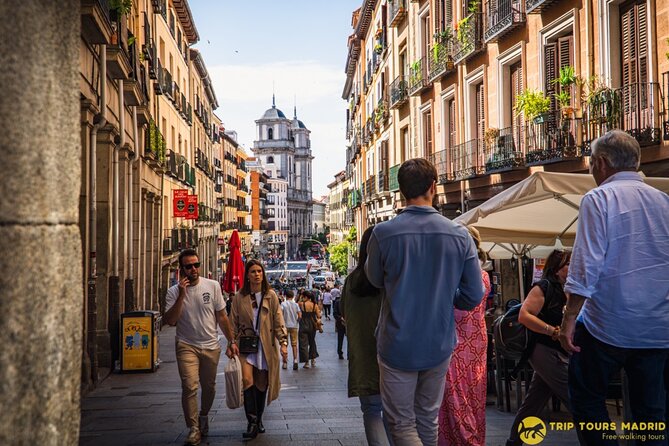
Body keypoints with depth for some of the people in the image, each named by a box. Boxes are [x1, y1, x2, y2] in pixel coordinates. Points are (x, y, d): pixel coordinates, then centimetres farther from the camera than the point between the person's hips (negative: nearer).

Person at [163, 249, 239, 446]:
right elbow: (170, 321, -14)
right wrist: (181, 295, -21)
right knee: (189, 387, -13)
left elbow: (222, 317, 3)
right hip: (187, 346, -2)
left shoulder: (213, 286, -3)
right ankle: (194, 429, -2)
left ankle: (203, 417, 38)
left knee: (209, 387, 13)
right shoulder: (174, 292, -5)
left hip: (211, 346, 2)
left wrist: (231, 342, 1)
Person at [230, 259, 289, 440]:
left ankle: (258, 420, 25)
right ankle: (252, 422, -14)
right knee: (247, 380, -19)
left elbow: (278, 321, 2)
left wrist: (283, 343, -7)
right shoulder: (239, 297, 3)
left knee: (262, 384, 7)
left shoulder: (270, 296, 4)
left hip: (265, 345, 1)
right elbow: (233, 323, 7)